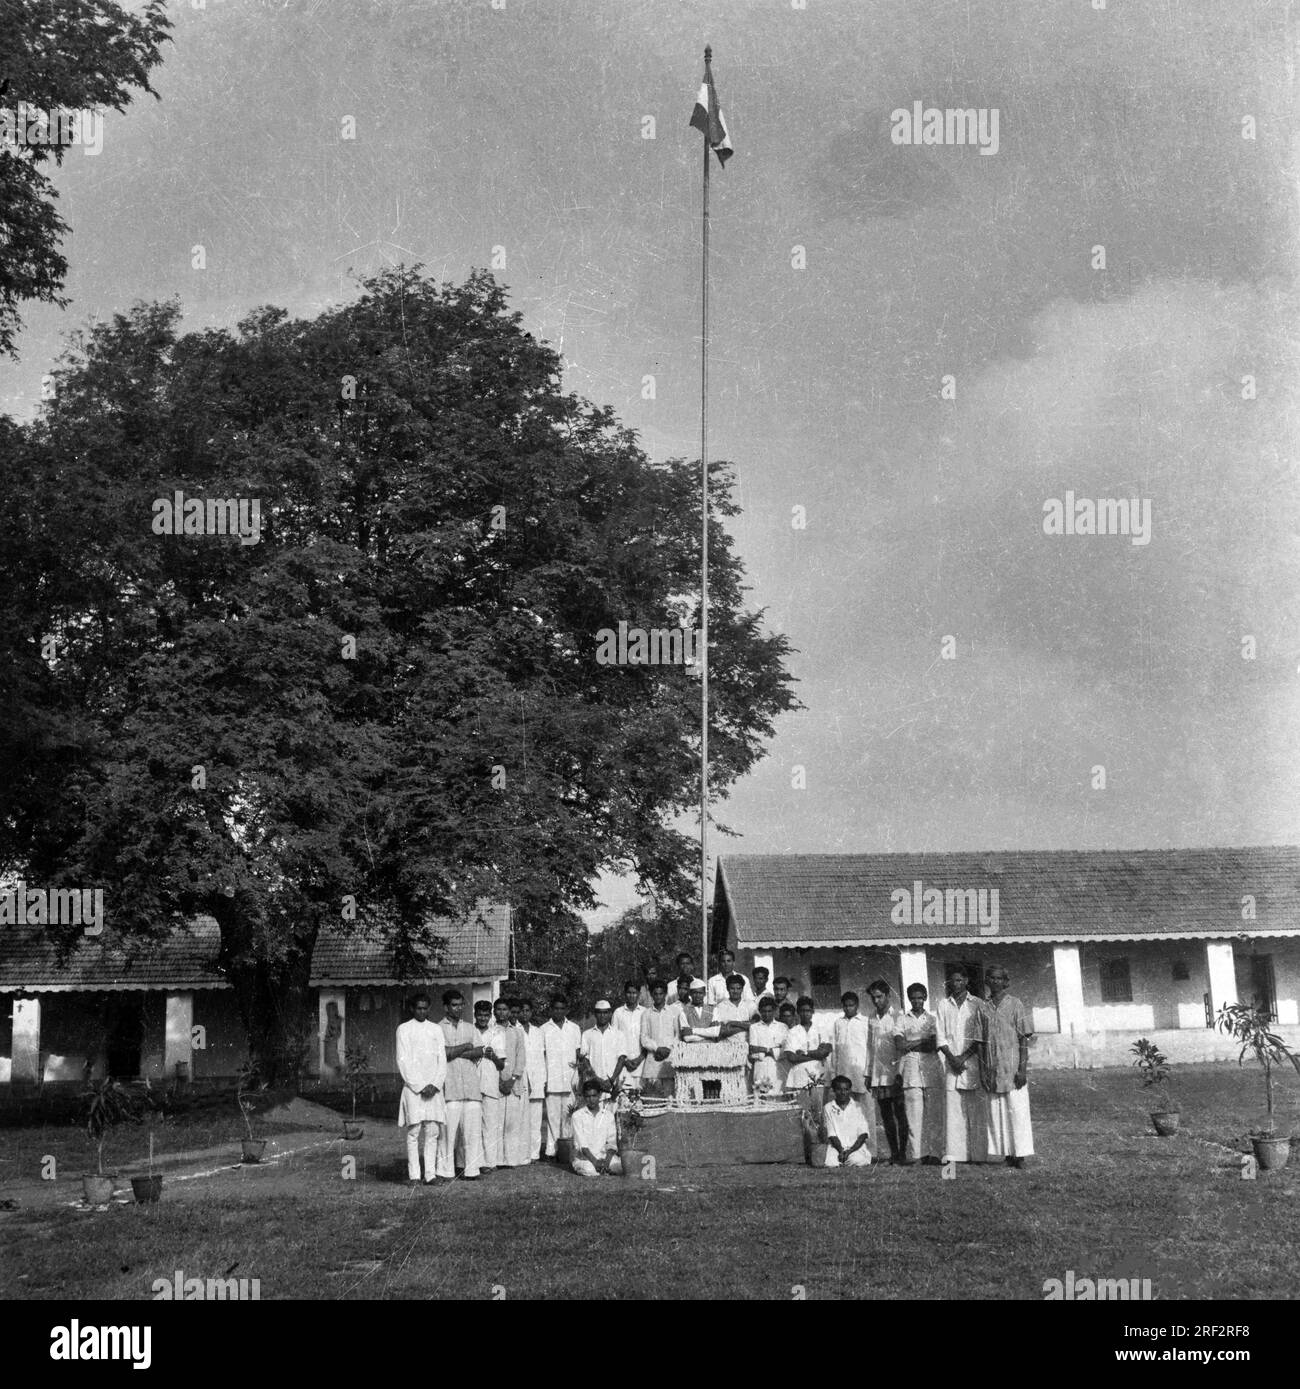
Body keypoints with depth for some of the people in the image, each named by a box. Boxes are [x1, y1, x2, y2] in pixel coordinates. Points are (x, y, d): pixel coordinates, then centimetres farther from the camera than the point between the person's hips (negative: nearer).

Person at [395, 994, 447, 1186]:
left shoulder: (436, 1029, 14)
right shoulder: (404, 1029, 4)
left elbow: (442, 1060, 10)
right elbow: (403, 1061, -2)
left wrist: (435, 1085, -5)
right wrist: (420, 1086, -9)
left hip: (434, 1088, 3)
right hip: (413, 1087, -3)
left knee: (432, 1132, -1)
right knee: (414, 1132, -5)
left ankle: (430, 1174, 1)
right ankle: (414, 1176, -3)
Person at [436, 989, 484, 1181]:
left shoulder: (470, 1028, 18)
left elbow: (479, 1052, 6)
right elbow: (443, 1053, -10)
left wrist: (455, 1052, -6)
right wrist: (466, 1047, 0)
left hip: (471, 1084, 4)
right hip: (449, 1086, -4)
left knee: (473, 1128, 0)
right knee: (448, 1128, -6)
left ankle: (472, 1169, 5)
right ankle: (445, 1171, -1)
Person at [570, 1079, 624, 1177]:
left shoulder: (608, 1114, 7)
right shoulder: (578, 1115, -1)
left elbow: (612, 1142, 0)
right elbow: (582, 1144, -9)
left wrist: (607, 1161, -19)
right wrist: (595, 1161, -22)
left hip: (604, 1155, 2)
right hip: (584, 1157, -2)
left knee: (619, 1166, -29)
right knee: (591, 1170, -36)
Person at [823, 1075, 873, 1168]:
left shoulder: (857, 1107, 7)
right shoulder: (829, 1108, 7)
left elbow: (863, 1134, -1)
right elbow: (832, 1135, 1)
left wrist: (849, 1151, -15)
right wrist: (841, 1151, -17)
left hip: (856, 1147, 0)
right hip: (837, 1147, 0)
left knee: (857, 1160, -34)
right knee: (831, 1164, -31)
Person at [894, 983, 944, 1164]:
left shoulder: (932, 1018, 15)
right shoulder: (902, 1019, 15)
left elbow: (935, 1045, 4)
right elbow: (899, 1043, 1)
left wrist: (911, 1044, -5)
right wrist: (924, 1042, -4)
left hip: (932, 1067, 1)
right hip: (911, 1068, -1)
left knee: (934, 1112, -4)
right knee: (914, 1112, -8)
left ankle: (933, 1152, -3)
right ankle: (916, 1153, -10)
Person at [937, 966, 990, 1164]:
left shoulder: (977, 1004, 5)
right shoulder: (944, 1004, 12)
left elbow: (980, 1037, -1)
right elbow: (940, 1036, 7)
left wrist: (964, 1057, -10)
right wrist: (951, 1058, -6)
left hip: (973, 1062, -2)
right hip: (951, 1064, 2)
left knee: (976, 1112, -3)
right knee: (952, 1111, -2)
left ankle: (978, 1156, -1)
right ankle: (953, 1156, -2)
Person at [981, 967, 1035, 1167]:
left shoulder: (1015, 1004, 0)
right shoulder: (983, 1006, 9)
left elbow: (1024, 1039, -3)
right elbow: (980, 1042, 11)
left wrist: (1022, 1068, -10)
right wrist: (982, 1070, 5)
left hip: (1012, 1066, -3)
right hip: (992, 1069, 3)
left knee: (1017, 1111, -4)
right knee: (996, 1112, 3)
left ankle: (1020, 1154, 0)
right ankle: (1007, 1154, 9)